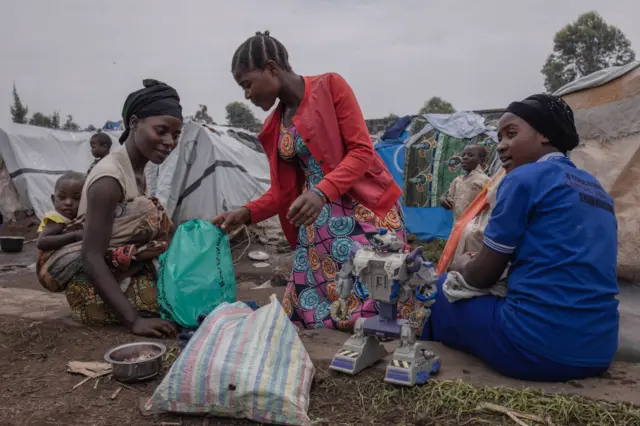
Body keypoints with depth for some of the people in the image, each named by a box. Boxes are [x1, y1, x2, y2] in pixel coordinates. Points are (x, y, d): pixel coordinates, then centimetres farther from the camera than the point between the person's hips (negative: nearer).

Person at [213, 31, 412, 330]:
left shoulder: (330, 85, -5)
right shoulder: (273, 128, 12)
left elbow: (362, 151, -12)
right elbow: (283, 190, 13)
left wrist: (322, 191, -26)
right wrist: (246, 214, -2)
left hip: (364, 210, -5)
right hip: (316, 226, 6)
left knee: (375, 315, -9)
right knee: (306, 318, 2)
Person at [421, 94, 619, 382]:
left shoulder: (525, 178, -10)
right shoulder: (595, 188, 14)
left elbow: (483, 276, -6)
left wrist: (461, 266, 16)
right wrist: (479, 262, 23)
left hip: (536, 348, -8)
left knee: (442, 288, 16)